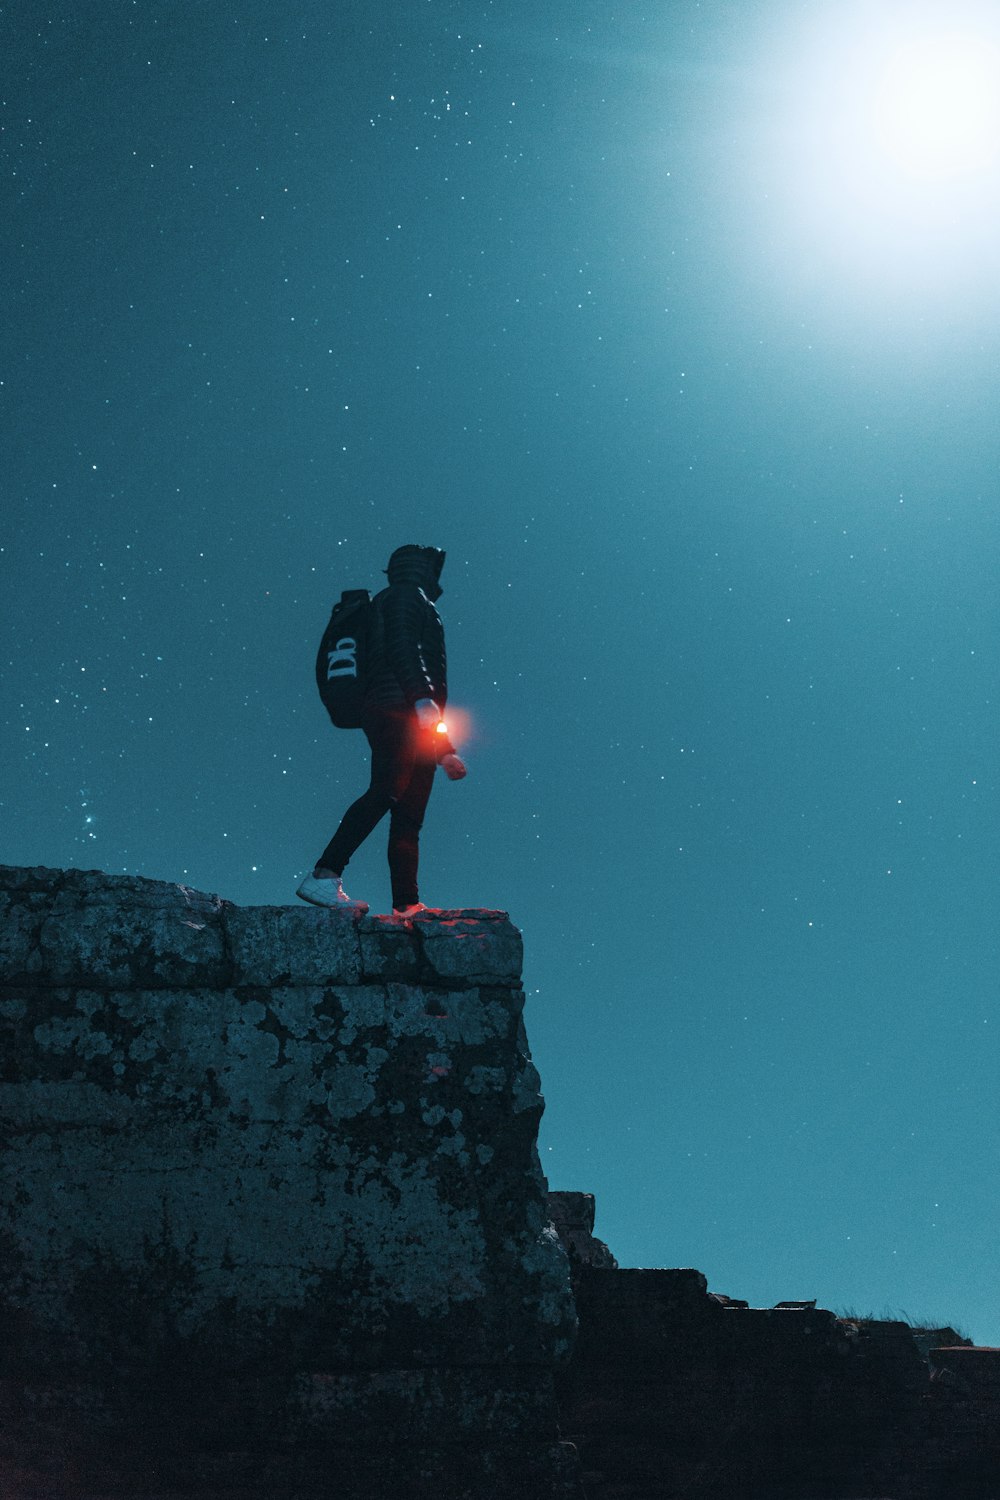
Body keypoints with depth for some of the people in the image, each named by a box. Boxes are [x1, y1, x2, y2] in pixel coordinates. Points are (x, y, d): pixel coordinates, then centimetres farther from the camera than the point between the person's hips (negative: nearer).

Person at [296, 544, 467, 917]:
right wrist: (423, 699, -26)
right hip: (397, 712, -10)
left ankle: (407, 907, -2)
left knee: (408, 817, 2)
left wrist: (445, 750, 28)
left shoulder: (417, 605, 36)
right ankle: (323, 877, -30)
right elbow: (400, 648, -11)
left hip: (415, 723, 10)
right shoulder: (405, 596, 9)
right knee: (385, 792, -24)